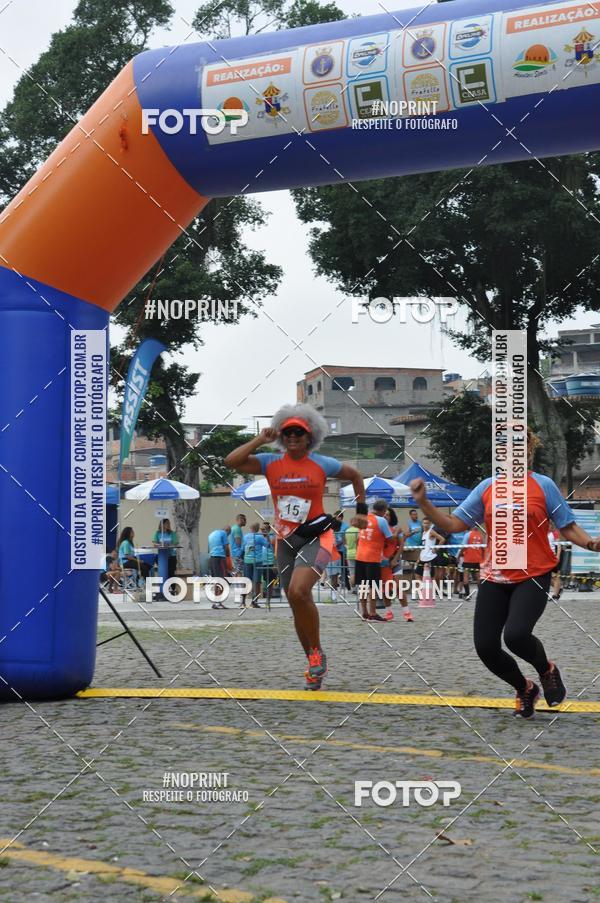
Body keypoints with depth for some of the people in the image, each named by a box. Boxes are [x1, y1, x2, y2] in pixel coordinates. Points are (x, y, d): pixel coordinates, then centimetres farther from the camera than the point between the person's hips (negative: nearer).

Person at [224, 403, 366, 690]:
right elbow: (231, 461, -13)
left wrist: (361, 510, 10)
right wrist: (260, 440, -12)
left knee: (298, 592, -26)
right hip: (285, 539, 4)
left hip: (316, 536, -4)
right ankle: (315, 666, 23)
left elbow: (355, 476, 14)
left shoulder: (322, 464, -4)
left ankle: (317, 652, -8)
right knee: (299, 605, 9)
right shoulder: (270, 463, -1)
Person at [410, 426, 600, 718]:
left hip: (533, 577, -4)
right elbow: (453, 524, 6)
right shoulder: (487, 487, 5)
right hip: (494, 578, 4)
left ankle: (547, 671, 10)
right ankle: (525, 690, 28)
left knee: (515, 634, -26)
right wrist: (423, 502, -7)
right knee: (485, 646, -2)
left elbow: (568, 527, 0)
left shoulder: (543, 485, -4)